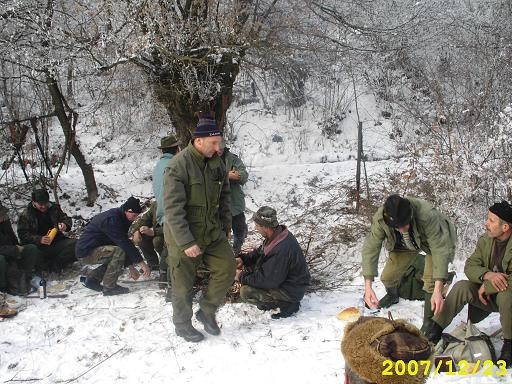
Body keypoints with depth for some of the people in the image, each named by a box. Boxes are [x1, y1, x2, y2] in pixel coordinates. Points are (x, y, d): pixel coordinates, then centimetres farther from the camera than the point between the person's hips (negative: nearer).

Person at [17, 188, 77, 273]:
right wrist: (39, 240, -26)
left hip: (56, 242, 3)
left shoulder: (54, 208, 7)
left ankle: (54, 265, -19)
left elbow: (67, 219, 15)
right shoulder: (25, 215, -2)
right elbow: (23, 235, -9)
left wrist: (65, 225, -11)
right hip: (38, 246, -3)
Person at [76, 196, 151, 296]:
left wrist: (131, 266, 9)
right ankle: (109, 287, -17)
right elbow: (124, 243, -28)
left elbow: (124, 242, 12)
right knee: (119, 252, -25)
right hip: (87, 252, -10)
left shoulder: (120, 218, 8)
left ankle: (92, 279, 16)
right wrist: (141, 262, -26)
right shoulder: (111, 219, -23)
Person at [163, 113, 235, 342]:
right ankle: (182, 324, 29)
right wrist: (186, 242, -26)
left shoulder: (217, 163, -1)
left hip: (212, 233, 6)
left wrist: (225, 227, 11)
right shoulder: (178, 166, -21)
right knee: (183, 284, 7)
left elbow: (224, 198, 13)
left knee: (227, 268, 1)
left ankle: (206, 311, 21)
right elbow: (173, 209, -24)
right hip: (183, 237, -6)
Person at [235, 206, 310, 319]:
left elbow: (267, 280, -28)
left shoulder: (281, 250, -35)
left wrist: (242, 277, -16)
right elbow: (260, 252, 14)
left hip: (290, 291, -10)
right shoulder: (278, 234, -5)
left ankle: (285, 303, -4)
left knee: (246, 292, -19)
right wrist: (243, 259, -2)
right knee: (249, 266, 7)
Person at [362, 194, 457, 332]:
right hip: (405, 245, 4)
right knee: (388, 277, 1)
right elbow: (370, 248, -30)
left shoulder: (428, 216, -44)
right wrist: (368, 286, -39)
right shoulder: (380, 219, -34)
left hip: (438, 239, -4)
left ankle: (429, 323, -3)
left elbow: (440, 249, -43)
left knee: (431, 280, -24)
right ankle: (392, 296, 38)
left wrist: (438, 290, -49)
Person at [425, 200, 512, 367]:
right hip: (486, 293, 5)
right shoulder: (485, 240, -3)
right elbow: (470, 266, -7)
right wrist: (488, 275, -29)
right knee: (461, 287, -21)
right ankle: (435, 330, -15)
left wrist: (488, 287, -24)